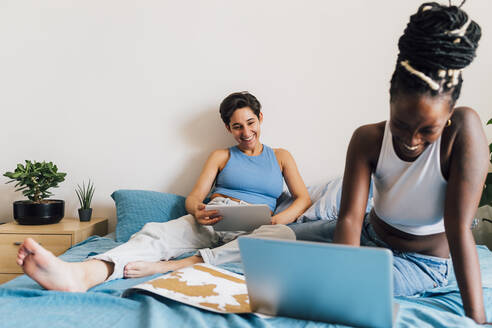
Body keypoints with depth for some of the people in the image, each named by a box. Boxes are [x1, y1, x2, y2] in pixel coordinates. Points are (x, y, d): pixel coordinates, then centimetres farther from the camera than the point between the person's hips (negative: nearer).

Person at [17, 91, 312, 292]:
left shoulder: (281, 157, 22)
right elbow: (194, 197, 11)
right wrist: (197, 210, -15)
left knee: (284, 235, -38)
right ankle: (82, 274, -61)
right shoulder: (221, 156, 21)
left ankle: (173, 266, -47)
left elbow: (303, 198, 12)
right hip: (210, 220, 1)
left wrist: (277, 219, -11)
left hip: (249, 229, -1)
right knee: (157, 232, -31)